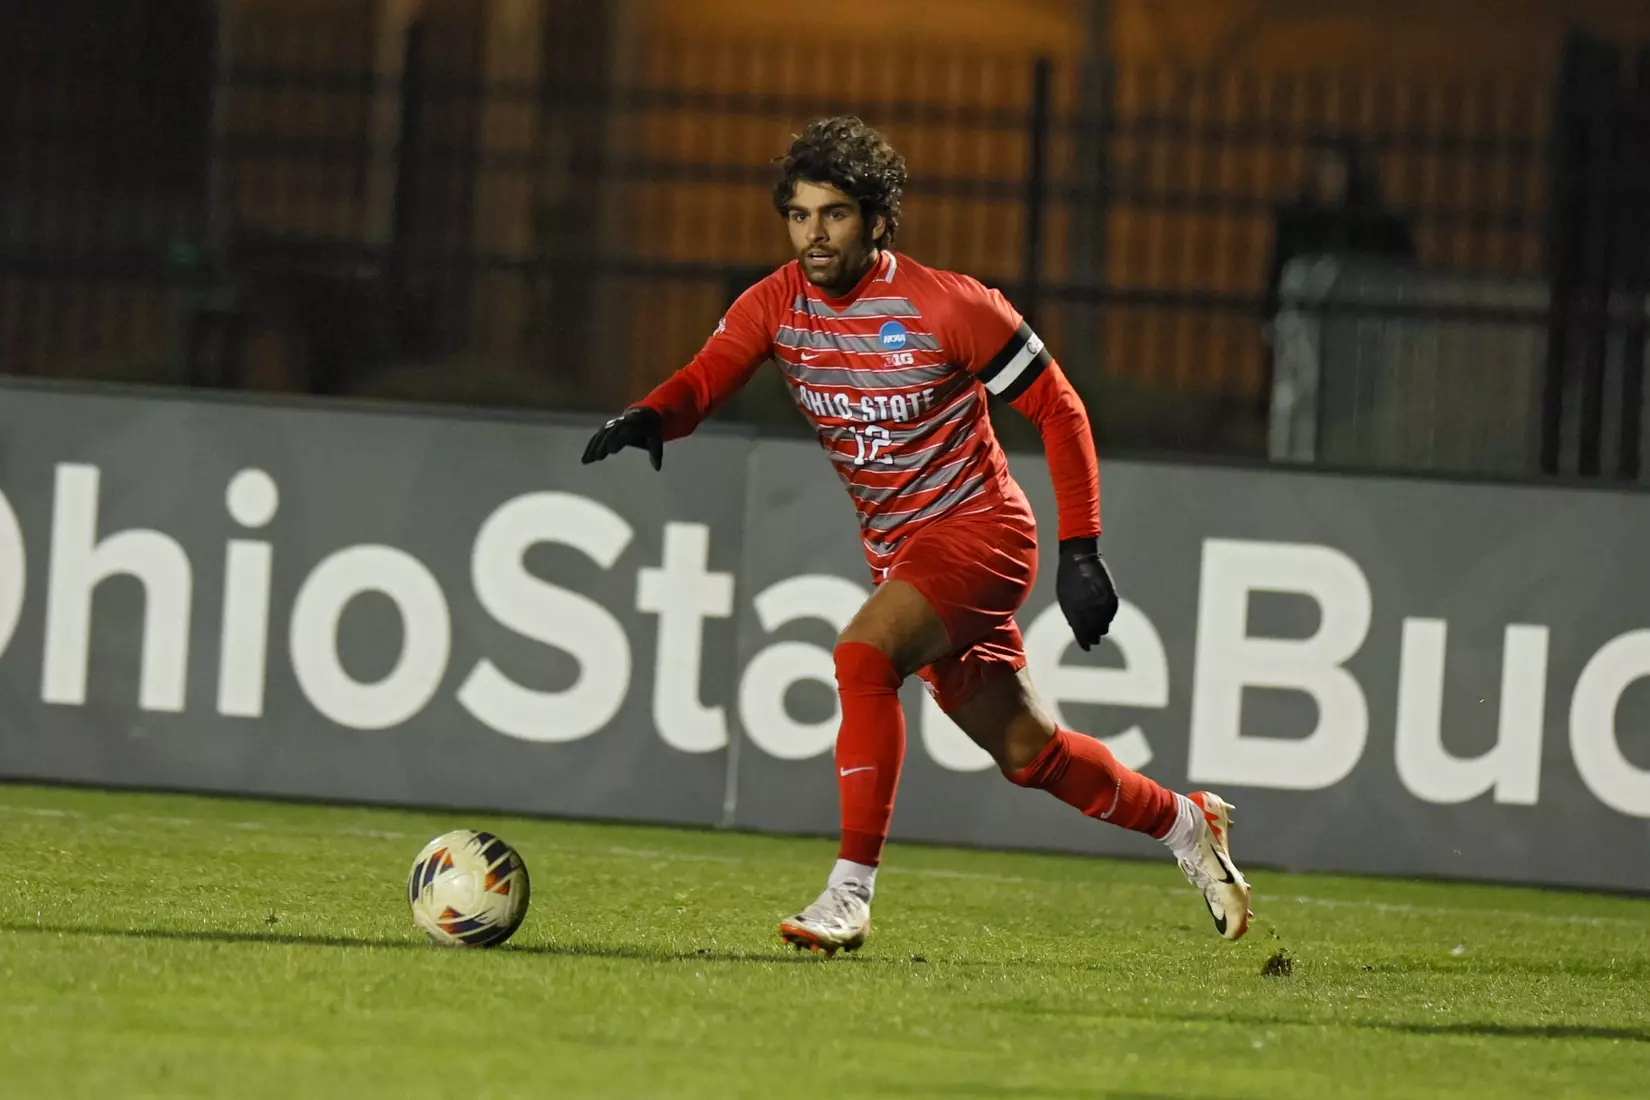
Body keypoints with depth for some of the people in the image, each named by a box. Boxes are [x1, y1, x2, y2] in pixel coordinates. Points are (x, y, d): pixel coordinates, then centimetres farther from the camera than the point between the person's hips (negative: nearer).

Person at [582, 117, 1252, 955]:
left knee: (863, 654, -30)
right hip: (895, 551, 6)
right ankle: (1185, 824, 37)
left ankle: (851, 894, -28)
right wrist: (648, 419, -41)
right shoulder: (777, 305, -3)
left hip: (977, 531, -6)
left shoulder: (945, 306, -17)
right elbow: (707, 377, -17)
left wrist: (1080, 553, -14)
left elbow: (1058, 409, -10)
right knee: (1024, 752, 12)